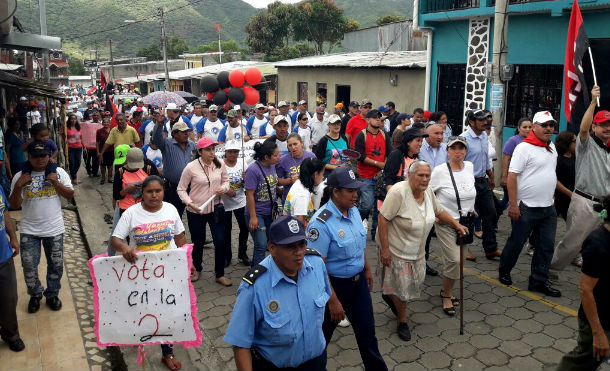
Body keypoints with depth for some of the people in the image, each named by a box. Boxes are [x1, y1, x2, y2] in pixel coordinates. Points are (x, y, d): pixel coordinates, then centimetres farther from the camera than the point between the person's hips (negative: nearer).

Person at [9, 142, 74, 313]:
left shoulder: (58, 172, -4)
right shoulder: (20, 176, -4)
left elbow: (70, 195, -4)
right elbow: (14, 205, -5)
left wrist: (56, 183, -18)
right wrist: (18, 186, -20)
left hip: (54, 229, 0)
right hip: (29, 231, 0)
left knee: (56, 264, 11)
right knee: (29, 265, 6)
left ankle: (52, 294, 31)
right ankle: (35, 294, 29)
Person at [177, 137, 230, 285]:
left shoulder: (219, 164, -3)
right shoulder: (191, 167, -13)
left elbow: (226, 180, 12)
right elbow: (181, 189, -6)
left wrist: (223, 188, -10)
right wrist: (190, 203, -19)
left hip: (216, 209, 2)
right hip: (196, 211, -2)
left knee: (220, 241, -1)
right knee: (198, 242, 15)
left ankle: (220, 275, 16)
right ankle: (197, 269, 43)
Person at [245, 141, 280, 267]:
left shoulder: (272, 166, 1)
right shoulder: (253, 170, -20)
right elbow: (249, 195, -19)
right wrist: (253, 217, -18)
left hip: (269, 213, 8)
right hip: (257, 214, -7)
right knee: (261, 245, -8)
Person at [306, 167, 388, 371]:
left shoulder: (354, 211, -2)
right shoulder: (321, 223, -26)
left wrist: (367, 270, 20)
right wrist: (333, 301, -22)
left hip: (358, 281, 7)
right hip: (334, 284, -6)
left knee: (367, 331, 18)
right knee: (323, 333, 15)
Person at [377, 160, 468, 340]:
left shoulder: (428, 191, -3)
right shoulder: (399, 192, -26)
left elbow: (439, 211, 15)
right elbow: (383, 218, -26)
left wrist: (457, 225, 11)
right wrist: (385, 249, -26)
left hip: (417, 249, 7)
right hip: (396, 249, -7)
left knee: (415, 282, 18)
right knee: (402, 287, 5)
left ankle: (390, 295, 47)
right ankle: (402, 322, 28)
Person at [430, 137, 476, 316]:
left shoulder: (469, 166, 2)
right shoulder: (440, 170, -13)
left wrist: (471, 209, 15)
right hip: (446, 223, -5)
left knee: (460, 259, 11)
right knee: (454, 260, -12)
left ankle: (446, 290, 33)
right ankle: (447, 296, 9)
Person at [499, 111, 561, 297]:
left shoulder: (552, 147, 12)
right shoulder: (524, 148, -13)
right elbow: (512, 177, -17)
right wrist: (513, 204, -21)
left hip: (548, 207, 7)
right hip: (526, 207, -7)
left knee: (547, 245, 9)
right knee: (516, 242, 7)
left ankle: (538, 281, 20)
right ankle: (504, 271, 28)